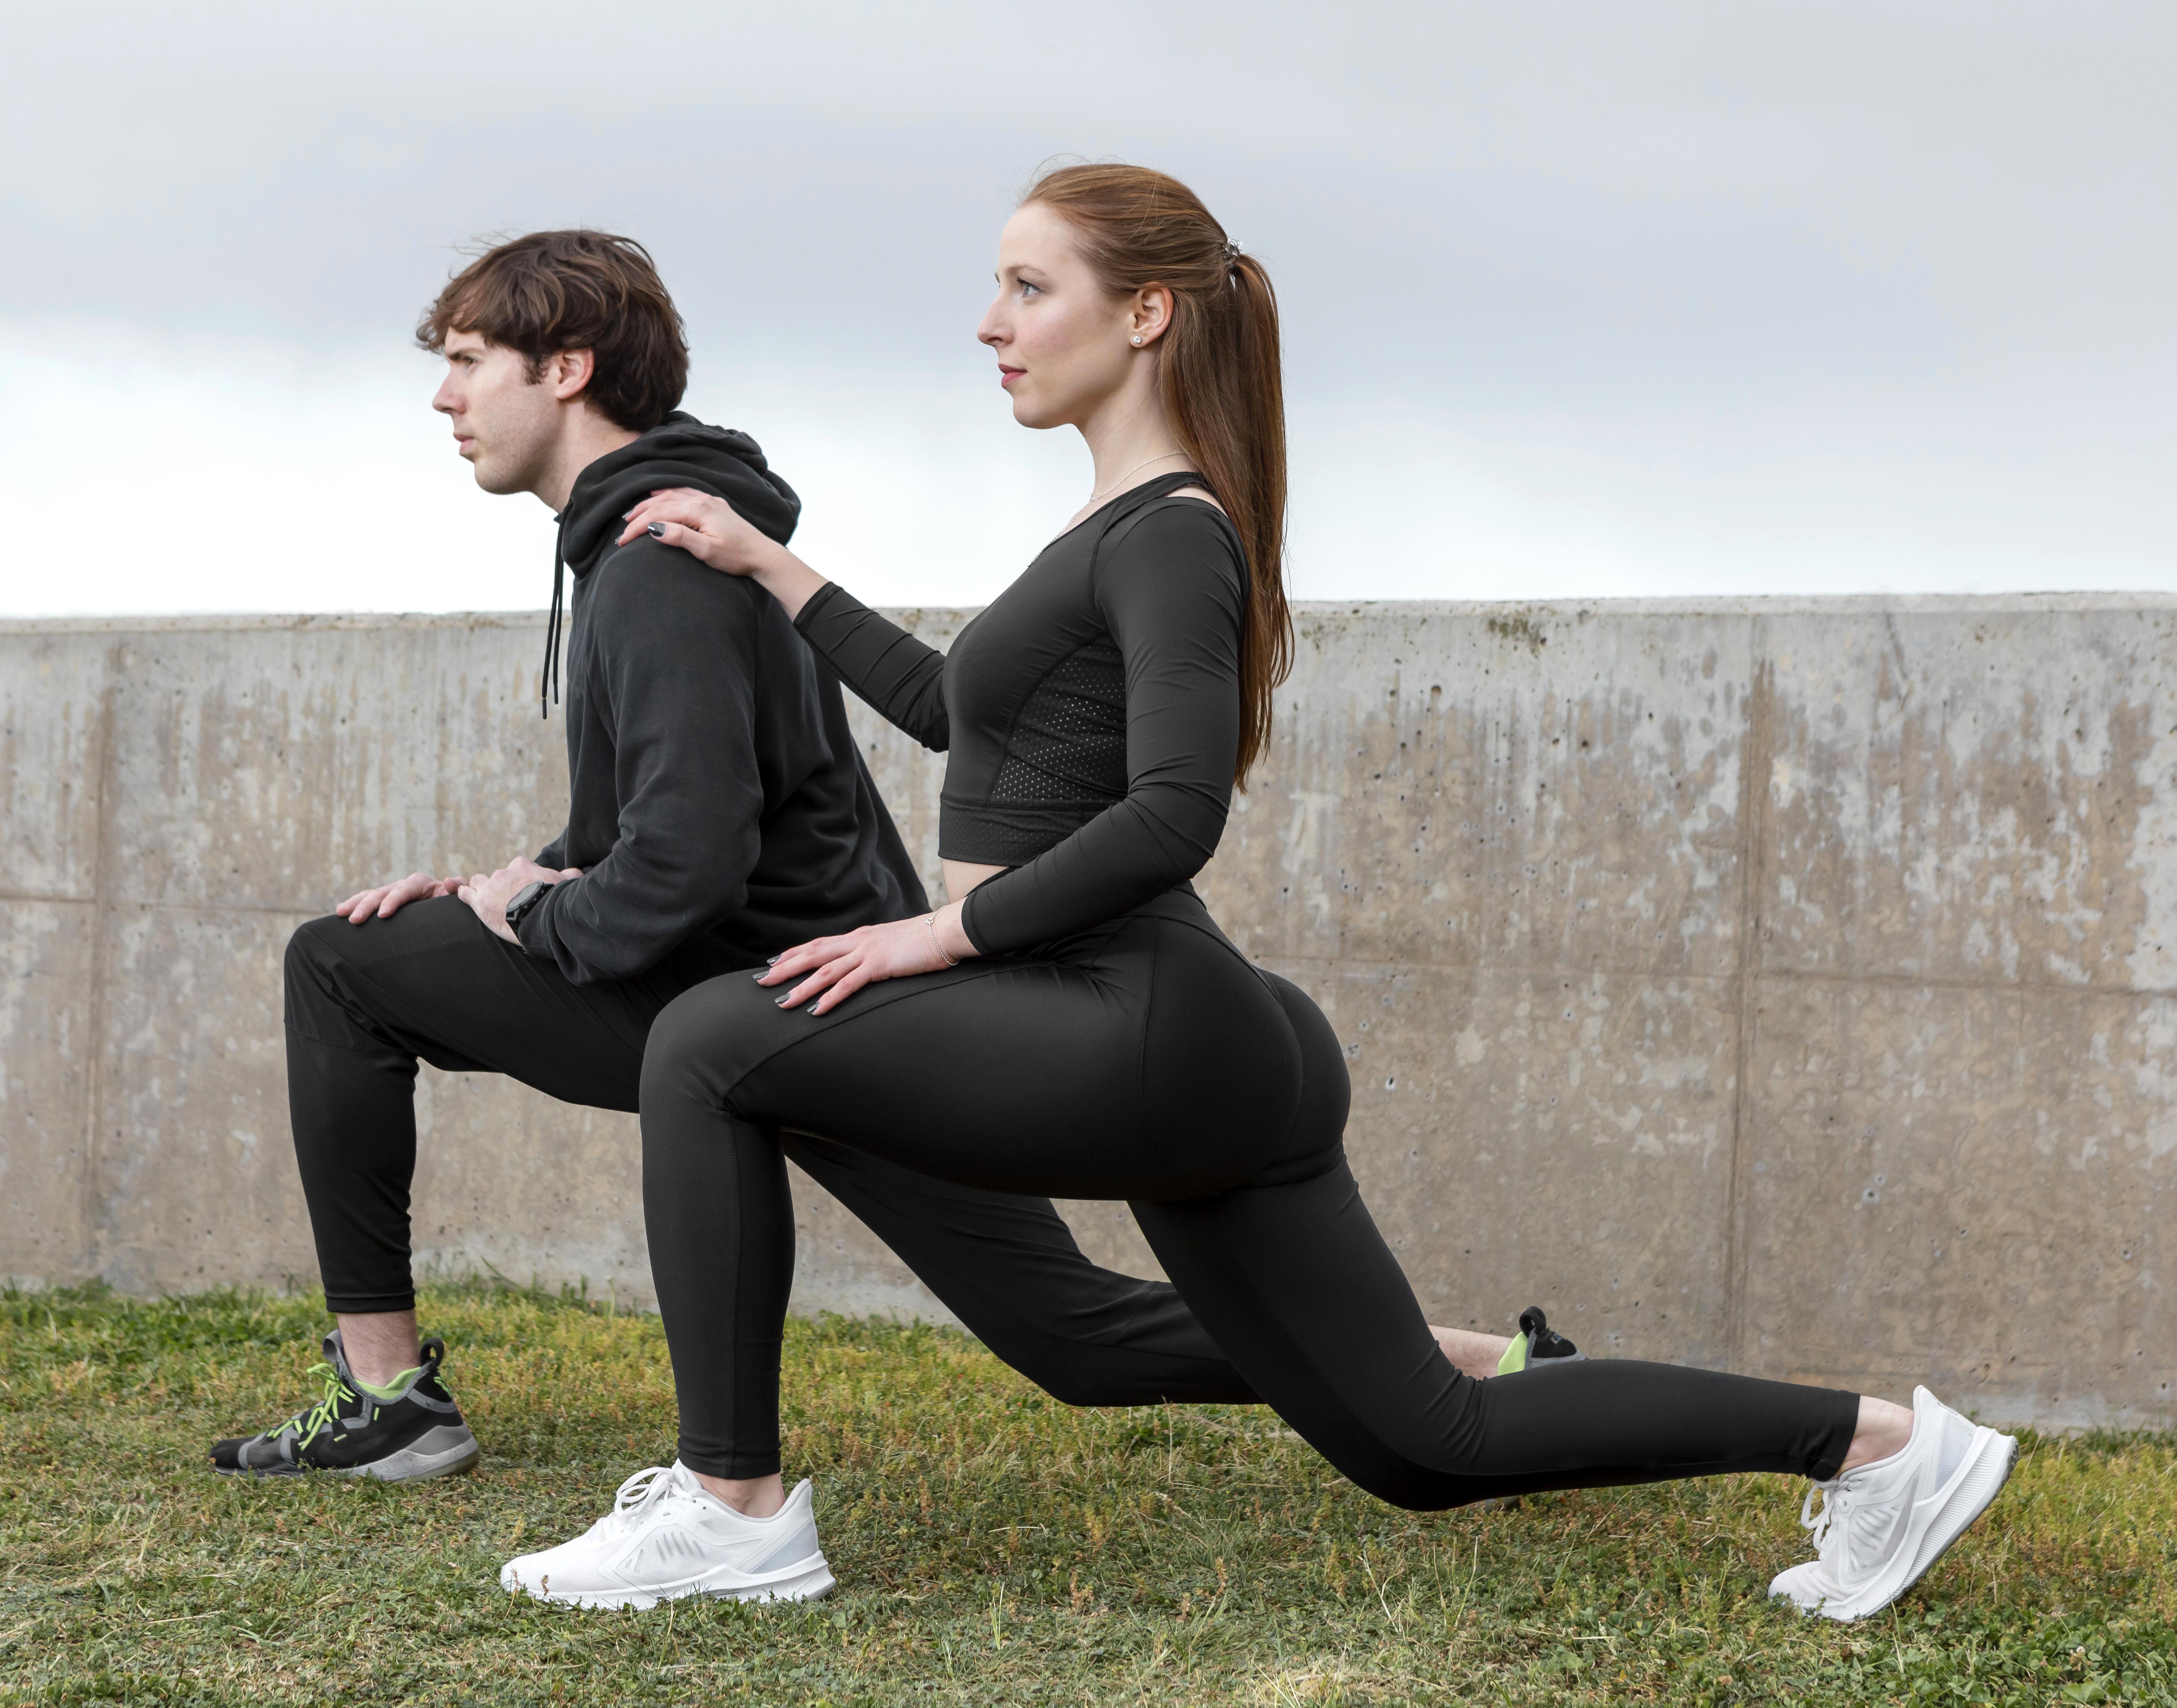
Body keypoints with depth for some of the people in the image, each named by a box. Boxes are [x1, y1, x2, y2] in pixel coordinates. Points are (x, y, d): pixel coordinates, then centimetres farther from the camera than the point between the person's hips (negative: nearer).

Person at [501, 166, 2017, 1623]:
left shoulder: (1171, 534, -10)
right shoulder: (1135, 527, 19)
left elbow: (1170, 815, -24)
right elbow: (948, 707, 31)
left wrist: (947, 931, -16)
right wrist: (771, 570, 29)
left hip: (1141, 1043, -10)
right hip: (1202, 1067, 10)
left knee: (710, 1042, -10)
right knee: (1429, 1445, 12)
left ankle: (734, 1511, -6)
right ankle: (1871, 1444, 16)